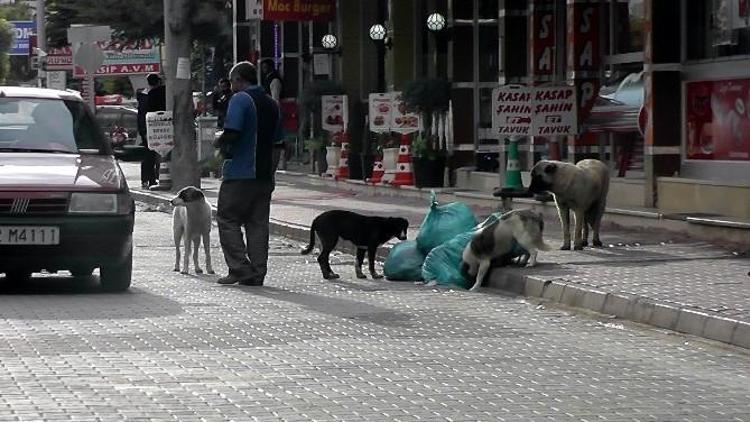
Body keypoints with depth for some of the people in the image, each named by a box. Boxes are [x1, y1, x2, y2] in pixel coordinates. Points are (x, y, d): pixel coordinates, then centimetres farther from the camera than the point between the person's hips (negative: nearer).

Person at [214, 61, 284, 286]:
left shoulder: (240, 99, -9)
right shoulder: (271, 104, 15)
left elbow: (231, 133, -19)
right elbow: (277, 142, 18)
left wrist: (220, 143, 0)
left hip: (239, 173, -7)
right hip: (264, 174, 7)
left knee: (228, 219, 0)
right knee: (258, 223, 8)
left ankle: (240, 269, -7)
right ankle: (257, 274, 6)